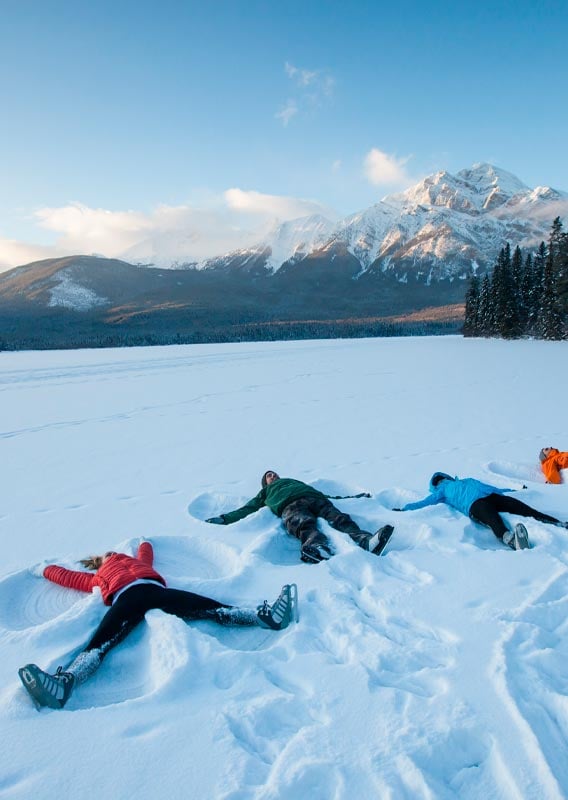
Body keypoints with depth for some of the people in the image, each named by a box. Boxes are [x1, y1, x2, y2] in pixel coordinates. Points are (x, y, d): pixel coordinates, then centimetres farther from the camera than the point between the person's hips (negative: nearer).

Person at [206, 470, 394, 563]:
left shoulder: (295, 481, 46)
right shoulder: (266, 492, 40)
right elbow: (248, 509, 27)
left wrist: (356, 497, 27)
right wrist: (225, 518, 10)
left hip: (315, 498, 3)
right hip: (290, 505, -3)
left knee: (339, 519, -29)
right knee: (305, 525, -38)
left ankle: (364, 541, -58)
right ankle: (317, 547, -72)